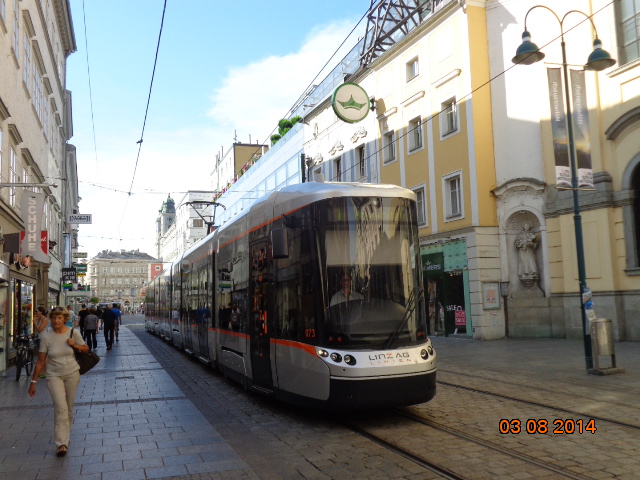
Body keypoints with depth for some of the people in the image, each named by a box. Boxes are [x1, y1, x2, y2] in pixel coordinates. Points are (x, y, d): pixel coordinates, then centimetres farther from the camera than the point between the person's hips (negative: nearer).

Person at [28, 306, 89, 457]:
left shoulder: (73, 333, -5)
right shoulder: (47, 337, -8)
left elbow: (86, 348, 7)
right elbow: (40, 361, -4)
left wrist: (74, 345, -13)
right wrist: (33, 381, -3)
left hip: (72, 374, 2)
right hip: (54, 376, -2)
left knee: (69, 408, 11)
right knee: (60, 408, -14)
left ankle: (65, 436, 32)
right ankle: (62, 444, -11)